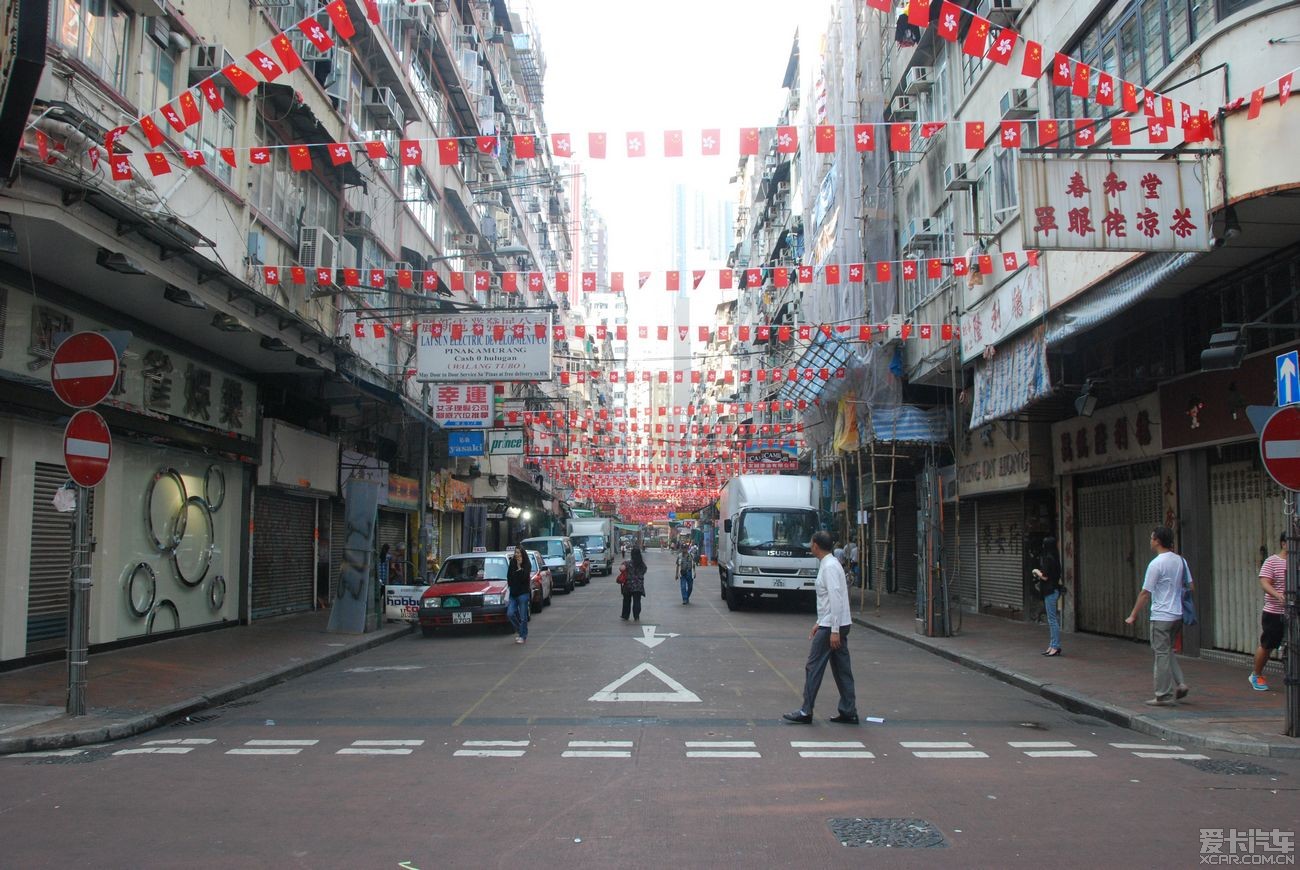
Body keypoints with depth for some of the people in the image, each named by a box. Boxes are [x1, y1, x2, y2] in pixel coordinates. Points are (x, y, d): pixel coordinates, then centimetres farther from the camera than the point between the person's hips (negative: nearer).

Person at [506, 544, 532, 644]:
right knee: (510, 613, -6)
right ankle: (518, 629, 18)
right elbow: (509, 577, 14)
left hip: (523, 593, -5)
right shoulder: (512, 563, 10)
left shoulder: (527, 564, -5)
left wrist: (519, 567, -16)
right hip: (513, 593, 5)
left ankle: (523, 636, 8)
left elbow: (524, 577, -16)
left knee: (523, 616, -1)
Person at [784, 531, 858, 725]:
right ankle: (848, 712, 13)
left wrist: (834, 631, -23)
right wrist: (819, 623, 23)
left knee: (814, 667, -3)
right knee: (842, 669, 10)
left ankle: (806, 712, 2)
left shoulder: (829, 567, -16)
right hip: (835, 625, 10)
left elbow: (836, 599, -23)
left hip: (831, 626, -10)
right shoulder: (830, 564, 14)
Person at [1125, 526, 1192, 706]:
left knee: (1162, 654, -1)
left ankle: (1164, 696, 3)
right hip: (1178, 615, 8)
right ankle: (1179, 684, 10)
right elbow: (1190, 586, 12)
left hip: (1161, 617, -8)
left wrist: (1133, 616, -5)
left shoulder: (1156, 564, -16)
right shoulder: (1181, 561, 6)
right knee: (1167, 651, 21)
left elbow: (1145, 593, -13)